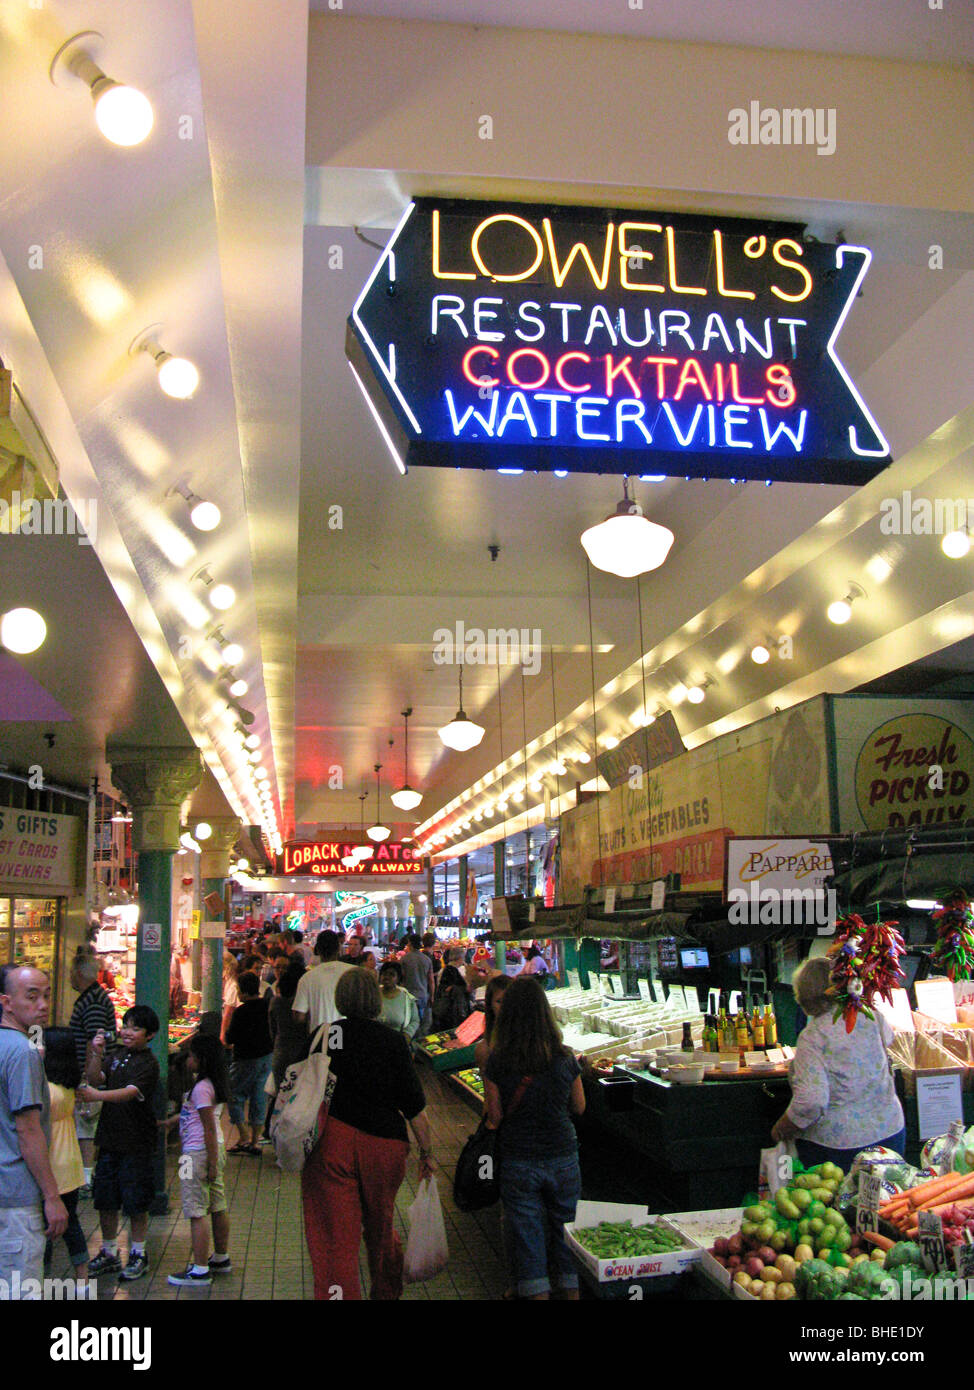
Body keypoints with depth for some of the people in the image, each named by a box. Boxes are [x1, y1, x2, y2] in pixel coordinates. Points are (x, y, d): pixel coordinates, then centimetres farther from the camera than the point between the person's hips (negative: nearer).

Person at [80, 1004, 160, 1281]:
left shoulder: (148, 1064, -12)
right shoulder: (115, 1056, 9)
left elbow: (129, 1092, -26)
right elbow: (95, 1079, -4)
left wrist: (98, 1095, -41)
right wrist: (96, 1054, -20)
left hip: (136, 1143, -6)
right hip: (109, 1138, 6)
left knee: (136, 1202, 3)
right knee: (105, 1200, 12)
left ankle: (138, 1254, 19)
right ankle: (109, 1253, 28)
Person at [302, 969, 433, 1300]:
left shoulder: (322, 1036, 1)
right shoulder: (393, 1042, -2)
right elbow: (415, 1108, -1)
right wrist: (427, 1153, 8)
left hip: (331, 1140, -1)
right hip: (384, 1143, 1)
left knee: (334, 1235, 3)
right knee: (380, 1226, 22)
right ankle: (388, 1292, 41)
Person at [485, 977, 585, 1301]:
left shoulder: (497, 1062, -14)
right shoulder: (564, 1059, -10)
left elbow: (495, 1117, -8)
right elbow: (579, 1107, 3)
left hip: (518, 1161, -1)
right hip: (563, 1158, 2)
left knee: (527, 1233, 10)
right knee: (567, 1230, 17)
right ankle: (572, 1289, 27)